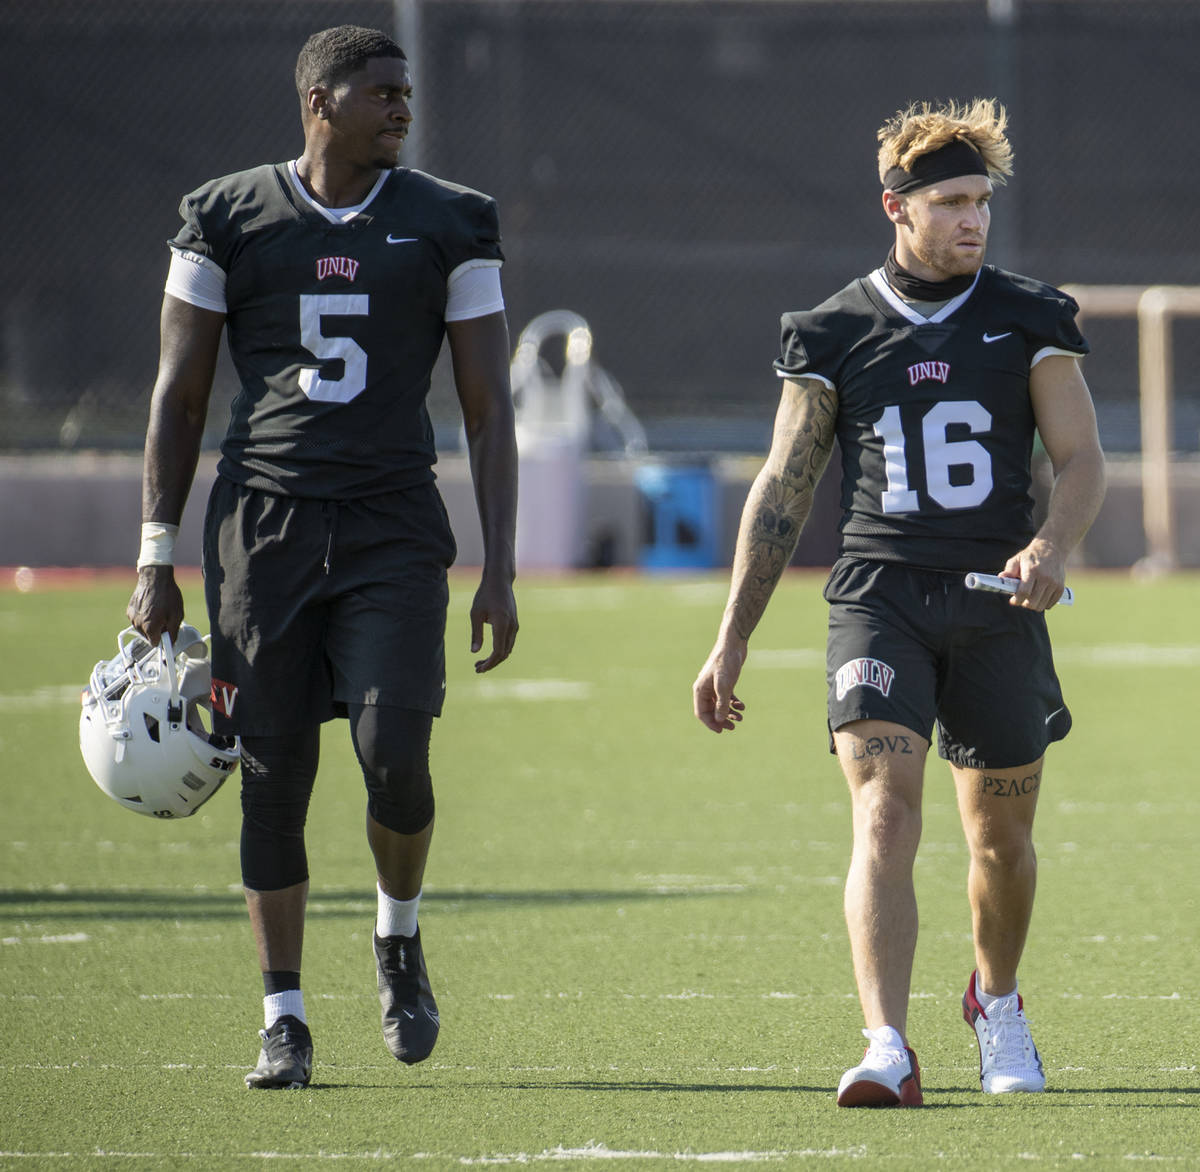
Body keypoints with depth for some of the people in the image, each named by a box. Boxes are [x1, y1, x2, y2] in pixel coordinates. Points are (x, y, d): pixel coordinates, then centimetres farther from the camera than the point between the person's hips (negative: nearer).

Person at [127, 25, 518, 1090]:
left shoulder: (449, 226, 6)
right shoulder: (229, 221, 5)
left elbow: (489, 412, 6)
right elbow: (178, 399, 9)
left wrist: (499, 571, -1)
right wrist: (156, 560, 3)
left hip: (394, 524, 0)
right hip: (263, 516, 0)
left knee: (395, 754, -15)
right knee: (273, 774, 0)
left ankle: (400, 934, 14)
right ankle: (284, 1018, 10)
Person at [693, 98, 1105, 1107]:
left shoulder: (1030, 321, 5)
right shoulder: (834, 334, 4)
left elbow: (1082, 460, 3)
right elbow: (783, 492, 8)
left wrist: (1053, 546, -19)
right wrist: (731, 643, 6)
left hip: (998, 607, 1)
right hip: (879, 598, -1)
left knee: (1002, 837, 12)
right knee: (884, 815, -19)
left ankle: (998, 1001, 41)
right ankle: (888, 1051, -28)